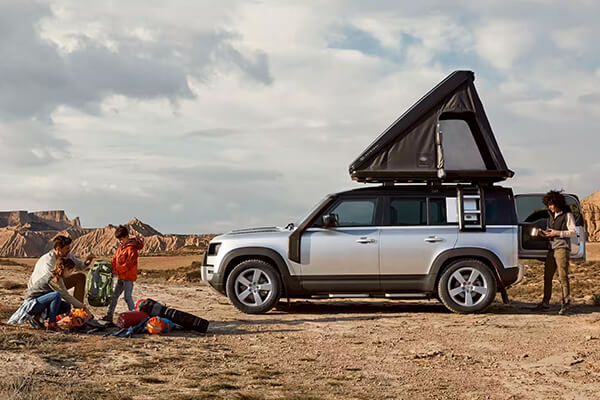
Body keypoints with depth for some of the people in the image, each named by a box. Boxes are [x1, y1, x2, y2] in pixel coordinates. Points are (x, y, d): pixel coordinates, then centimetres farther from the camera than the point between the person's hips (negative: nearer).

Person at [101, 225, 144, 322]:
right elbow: (115, 259, 17)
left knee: (127, 297, -7)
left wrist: (116, 270, -21)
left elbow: (128, 264, -21)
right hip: (121, 277, 9)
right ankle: (109, 316, 17)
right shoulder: (121, 247, 12)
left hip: (129, 277, -9)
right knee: (114, 295, 10)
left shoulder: (131, 248, -16)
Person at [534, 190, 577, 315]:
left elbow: (574, 232, -6)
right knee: (547, 276, 6)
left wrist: (558, 233, -15)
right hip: (551, 248, 7)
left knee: (563, 276, -9)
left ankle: (566, 303, -6)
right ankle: (545, 302, 11)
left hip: (562, 248, -7)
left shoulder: (567, 215, -4)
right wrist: (544, 233, 5)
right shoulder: (551, 215, 18)